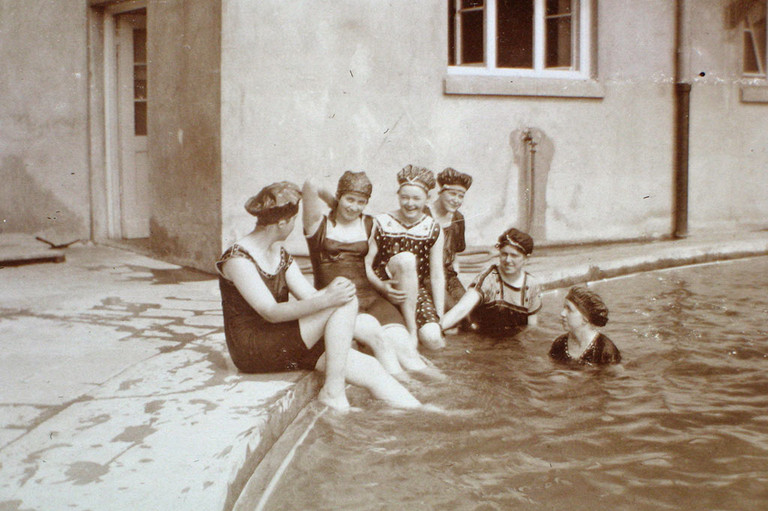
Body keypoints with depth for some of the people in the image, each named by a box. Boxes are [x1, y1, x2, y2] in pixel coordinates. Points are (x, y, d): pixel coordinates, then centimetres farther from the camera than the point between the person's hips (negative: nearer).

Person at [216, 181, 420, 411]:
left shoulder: (280, 254, 14)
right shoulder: (237, 259, -13)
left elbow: (310, 296, 4)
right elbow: (270, 312, -23)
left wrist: (329, 291, -20)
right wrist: (326, 300, -33)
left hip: (284, 345, 8)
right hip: (252, 351, -8)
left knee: (370, 368, -10)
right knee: (344, 302, -23)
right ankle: (333, 390, -19)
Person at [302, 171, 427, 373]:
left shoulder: (370, 225, 19)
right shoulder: (319, 223, 8)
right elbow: (310, 185, -5)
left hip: (370, 297, 3)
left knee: (404, 349, -24)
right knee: (378, 338, -33)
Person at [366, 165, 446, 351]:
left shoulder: (433, 230, 1)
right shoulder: (381, 223, -4)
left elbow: (437, 275, -1)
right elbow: (366, 264, -7)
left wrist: (440, 317, -8)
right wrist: (381, 286, -28)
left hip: (418, 290, 2)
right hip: (385, 291, -2)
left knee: (433, 340, -25)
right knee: (406, 258, -34)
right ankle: (411, 330, -25)